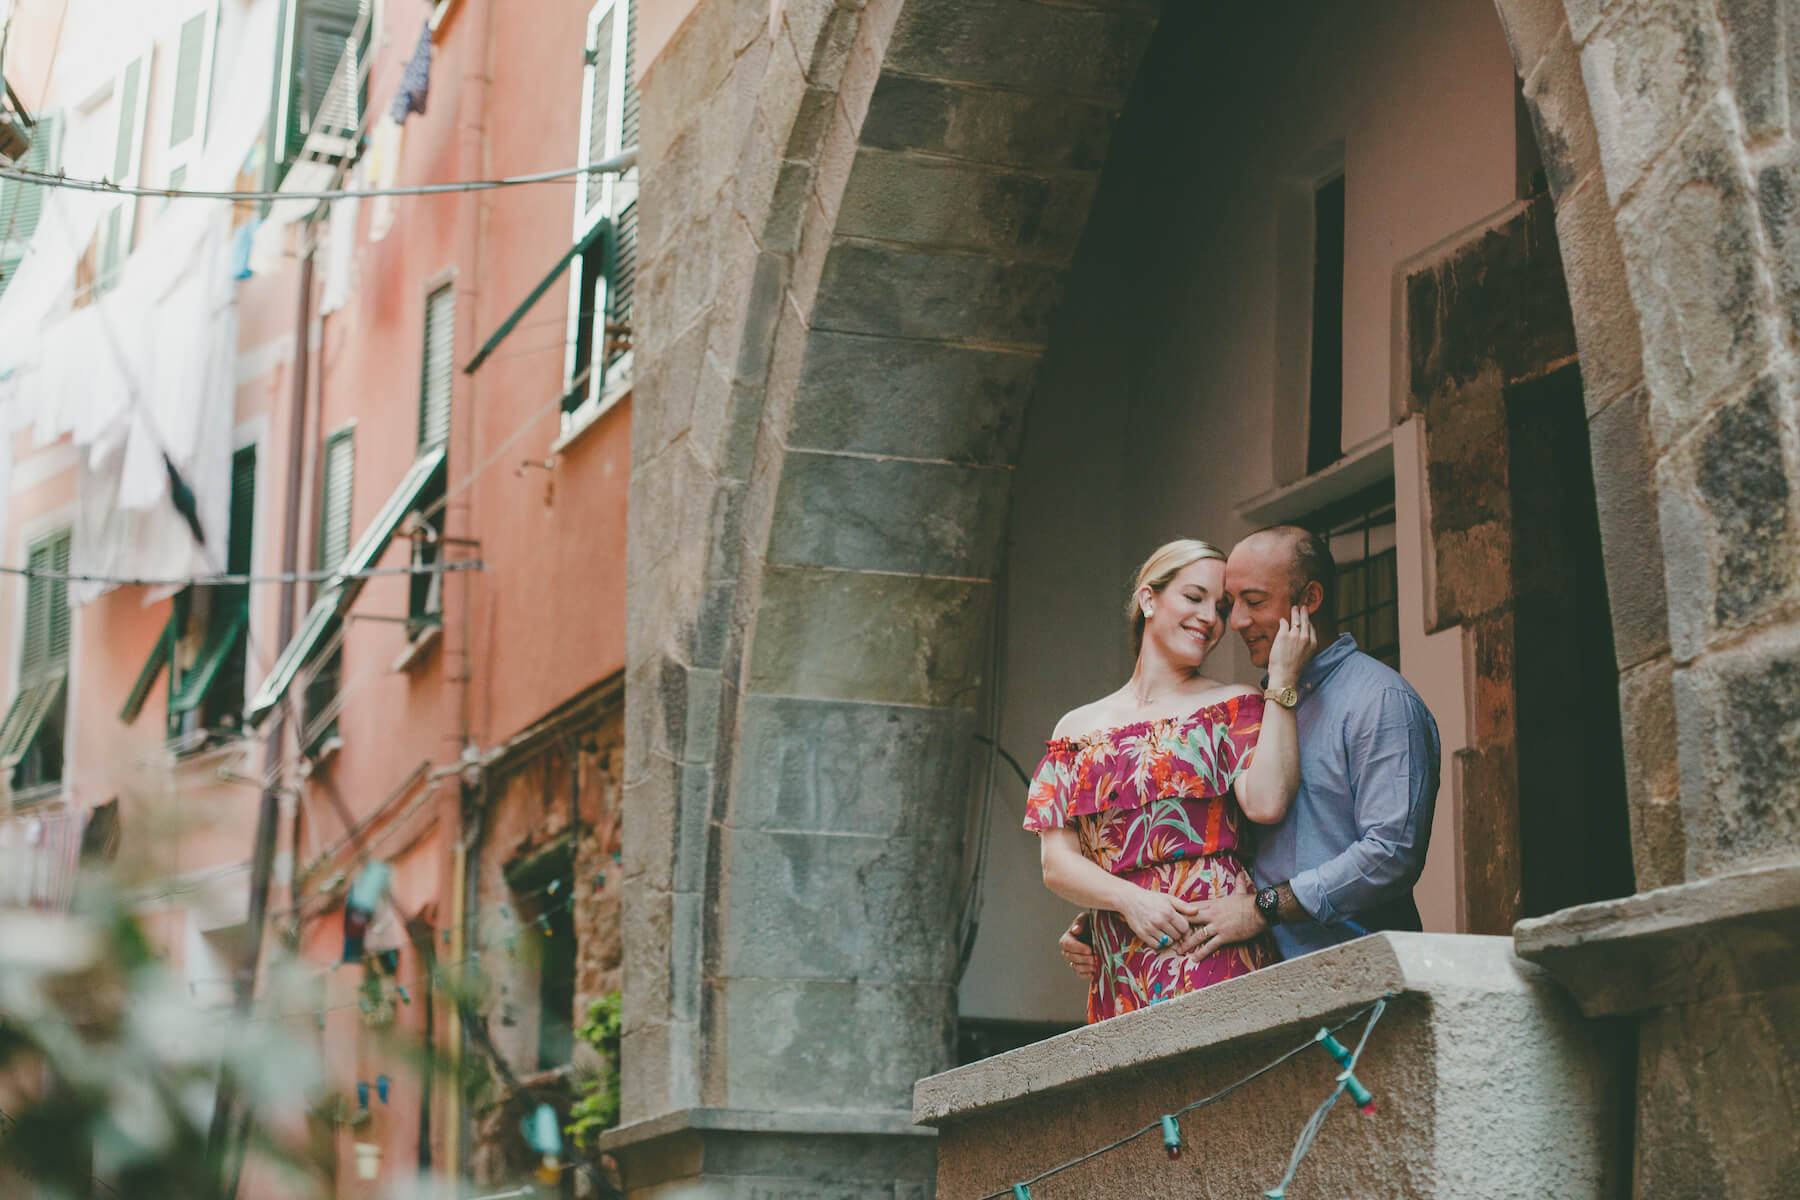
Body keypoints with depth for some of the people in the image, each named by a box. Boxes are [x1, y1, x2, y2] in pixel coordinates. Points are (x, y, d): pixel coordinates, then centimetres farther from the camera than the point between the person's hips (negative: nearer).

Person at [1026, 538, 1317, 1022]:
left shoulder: (1234, 706, 10)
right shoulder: (1079, 729, 16)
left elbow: (1267, 803, -10)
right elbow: (1057, 864, 8)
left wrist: (1282, 679, -6)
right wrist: (1129, 900, -11)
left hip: (1217, 949, -2)